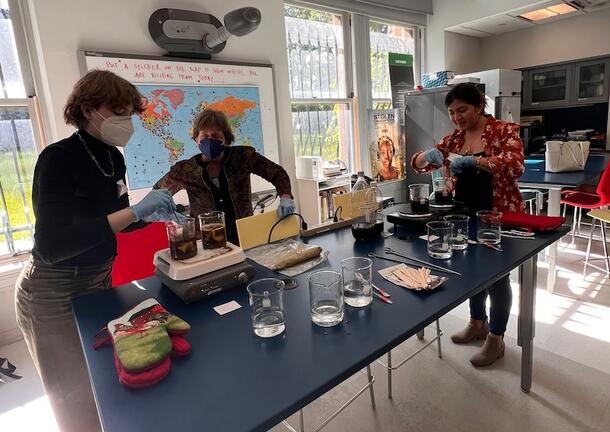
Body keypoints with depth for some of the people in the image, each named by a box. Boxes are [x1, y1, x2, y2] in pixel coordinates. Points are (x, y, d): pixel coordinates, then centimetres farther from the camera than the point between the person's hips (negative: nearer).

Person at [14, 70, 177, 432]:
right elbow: (52, 246, -31)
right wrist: (134, 211, -34)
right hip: (54, 294, -7)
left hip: (98, 281, 7)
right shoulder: (58, 159, -21)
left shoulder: (114, 157, 1)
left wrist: (149, 213, -4)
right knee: (78, 402, 6)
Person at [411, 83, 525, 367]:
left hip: (499, 216, -5)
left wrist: (472, 160, -38)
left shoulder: (504, 130, -11)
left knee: (497, 276, 6)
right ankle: (477, 323, 40)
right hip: (467, 216, 6)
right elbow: (419, 164, 4)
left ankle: (496, 339, 24)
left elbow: (516, 165, -27)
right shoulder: (454, 139, 5)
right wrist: (428, 155, -19)